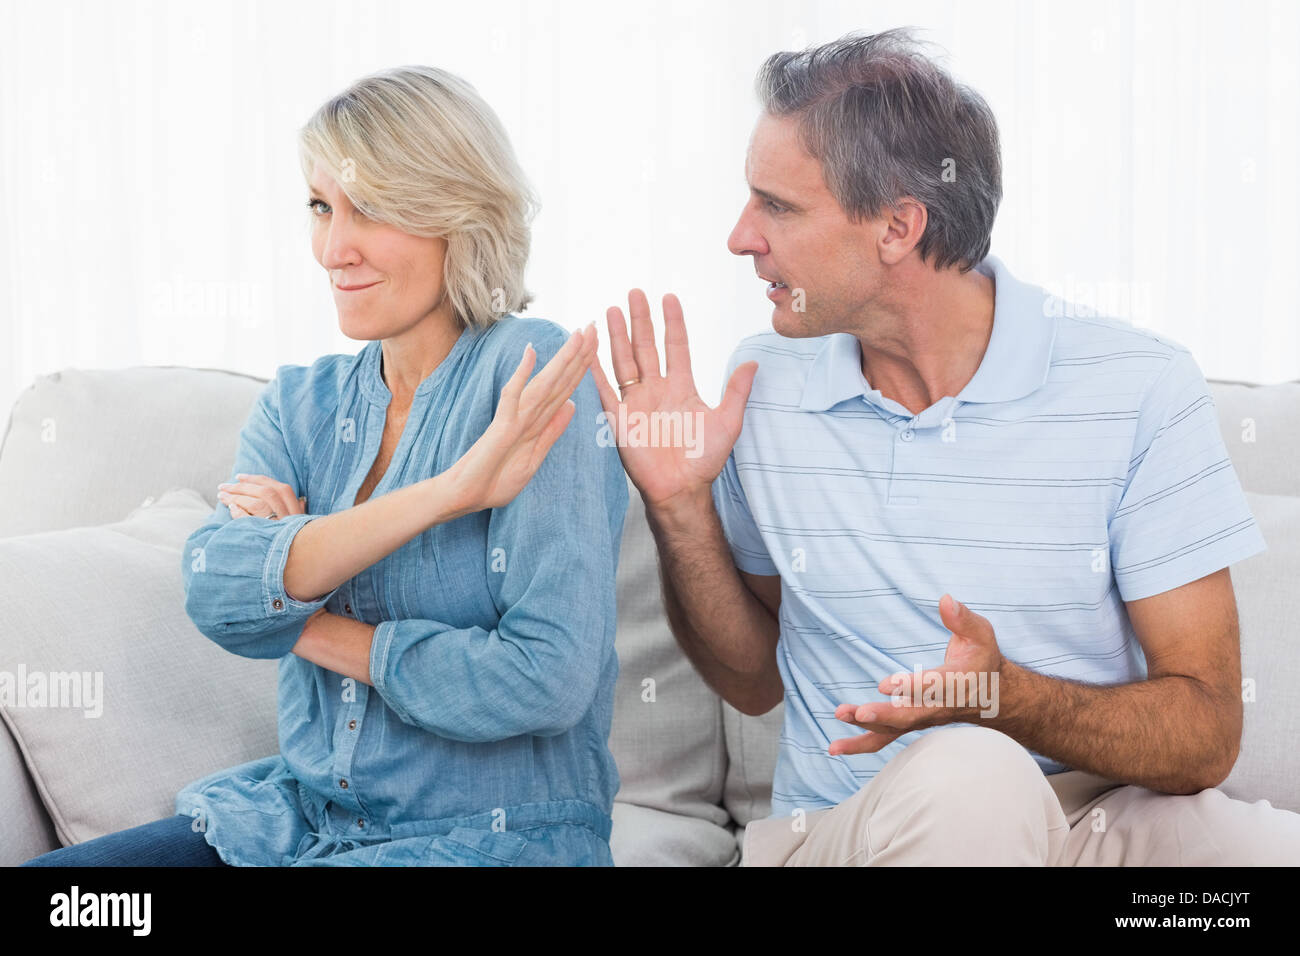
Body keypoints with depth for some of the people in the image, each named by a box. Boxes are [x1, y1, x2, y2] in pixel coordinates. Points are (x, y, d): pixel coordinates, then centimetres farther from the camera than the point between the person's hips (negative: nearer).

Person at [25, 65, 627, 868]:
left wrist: (311, 627, -9)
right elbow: (217, 597, -14)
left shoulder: (529, 373, -12)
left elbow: (548, 675, -21)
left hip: (496, 838, -6)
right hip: (302, 816, 6)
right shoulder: (300, 404, 6)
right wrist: (446, 493, -26)